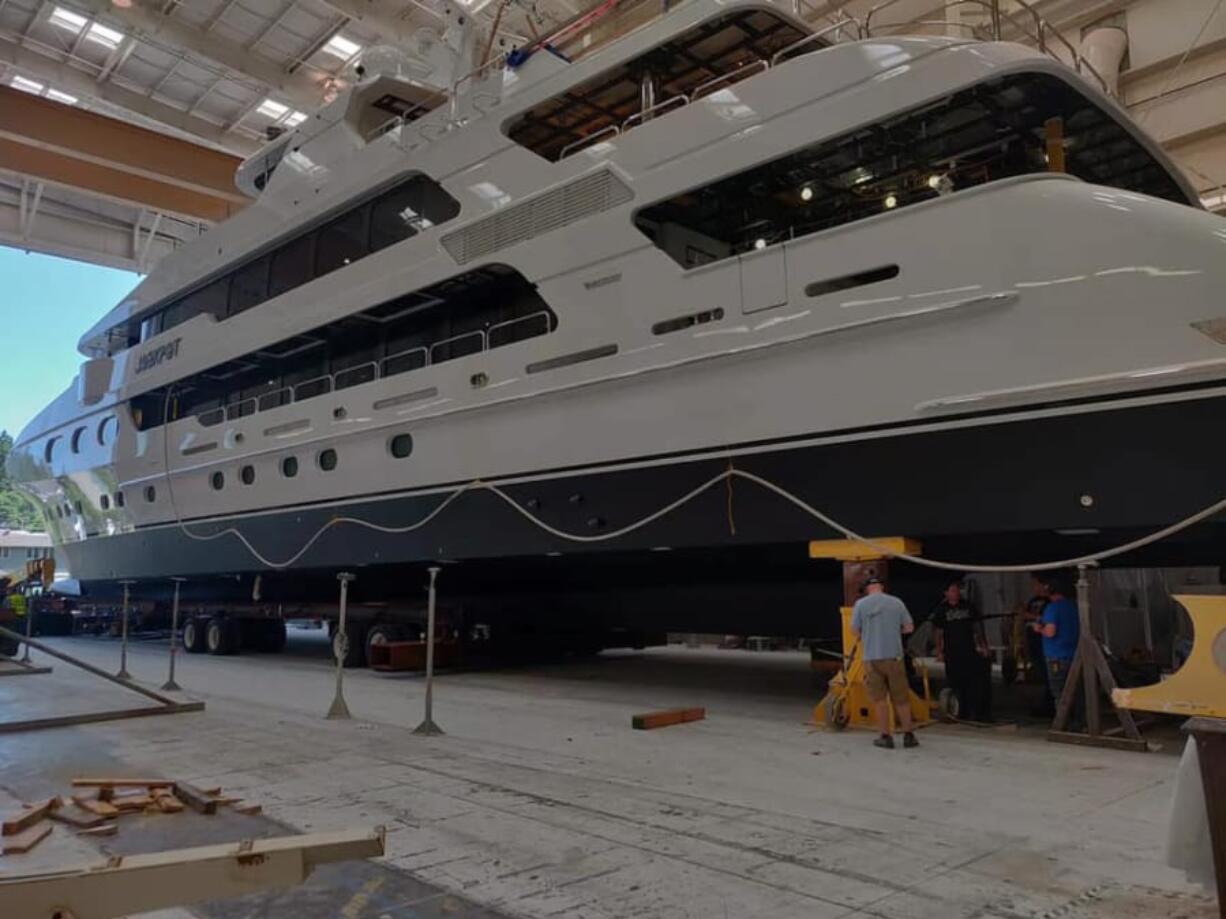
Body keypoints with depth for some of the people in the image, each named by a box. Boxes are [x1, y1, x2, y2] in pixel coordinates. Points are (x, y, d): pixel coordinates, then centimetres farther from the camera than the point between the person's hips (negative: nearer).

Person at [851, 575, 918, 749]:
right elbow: (909, 627, 6)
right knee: (901, 698, 11)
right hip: (894, 656, 1)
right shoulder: (896, 602, 1)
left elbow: (855, 631, 0)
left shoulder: (860, 604, -3)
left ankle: (886, 736, 8)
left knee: (880, 699, 6)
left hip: (872, 657, -1)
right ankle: (908, 735, 15)